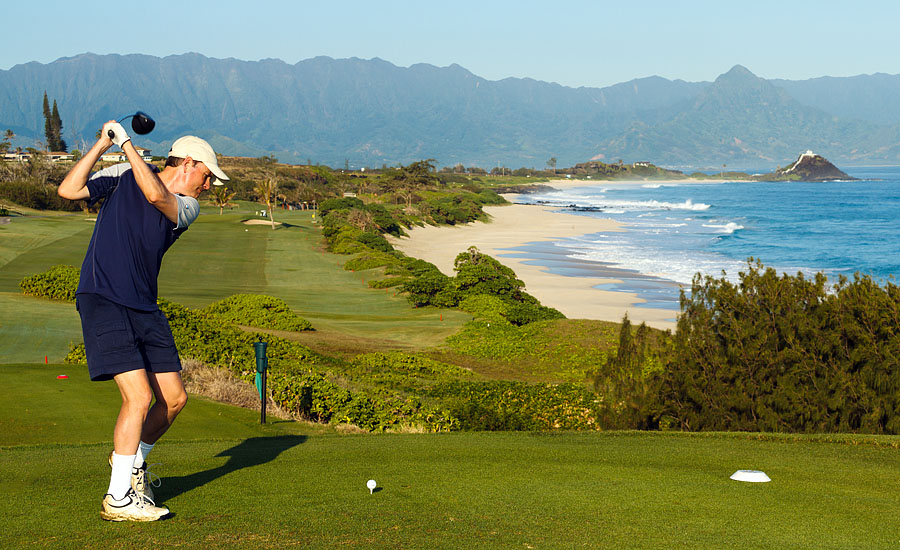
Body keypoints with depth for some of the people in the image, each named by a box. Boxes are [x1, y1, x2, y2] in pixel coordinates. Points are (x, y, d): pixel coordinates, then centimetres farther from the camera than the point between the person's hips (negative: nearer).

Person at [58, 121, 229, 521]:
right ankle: (117, 499, -7)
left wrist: (127, 144, -11)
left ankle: (133, 458, 34)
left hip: (145, 308, 6)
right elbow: (68, 190, -6)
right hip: (103, 302, -6)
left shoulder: (188, 208, 8)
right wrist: (102, 145, -10)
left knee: (173, 398, 6)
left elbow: (156, 195, -14)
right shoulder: (123, 175, 3)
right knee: (139, 396, -16)